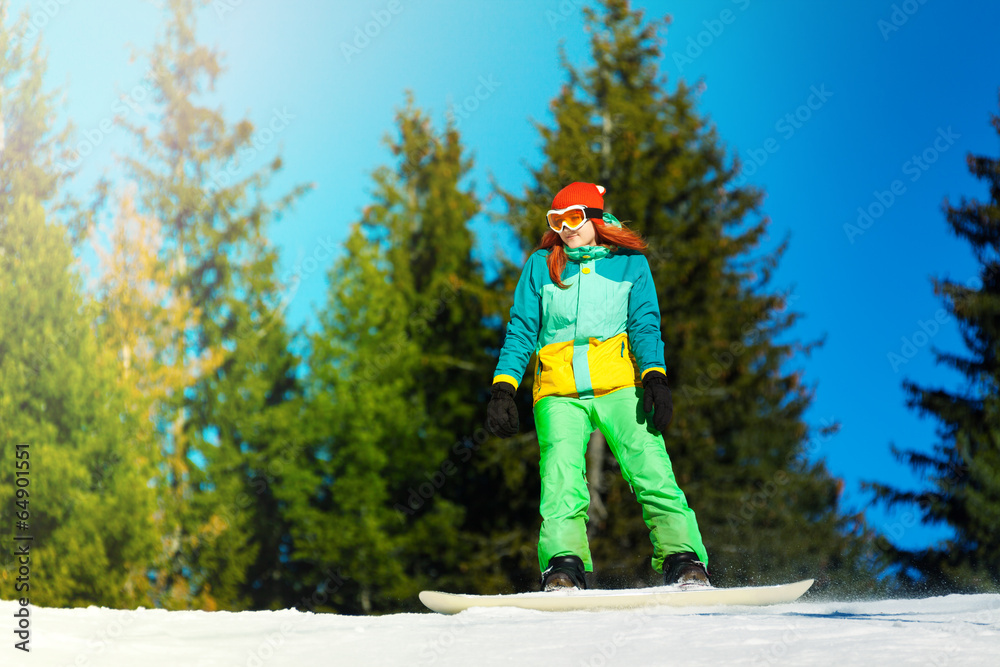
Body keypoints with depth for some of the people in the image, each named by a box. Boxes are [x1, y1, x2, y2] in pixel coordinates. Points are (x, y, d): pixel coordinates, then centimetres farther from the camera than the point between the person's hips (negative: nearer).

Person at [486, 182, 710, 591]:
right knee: (561, 479, -21)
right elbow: (520, 332, 12)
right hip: (559, 395, 1)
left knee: (652, 472, -17)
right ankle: (563, 569, -28)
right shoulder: (540, 266, 14)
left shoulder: (630, 263, 11)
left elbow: (645, 326, 6)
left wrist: (654, 376, -12)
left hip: (619, 388, -1)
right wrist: (503, 388, -1)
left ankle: (684, 564, -19)